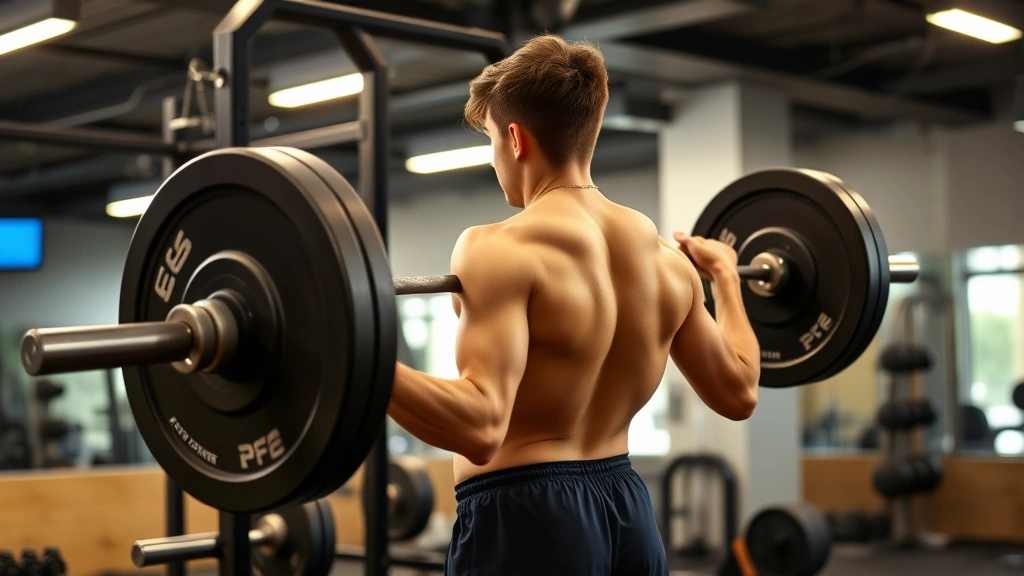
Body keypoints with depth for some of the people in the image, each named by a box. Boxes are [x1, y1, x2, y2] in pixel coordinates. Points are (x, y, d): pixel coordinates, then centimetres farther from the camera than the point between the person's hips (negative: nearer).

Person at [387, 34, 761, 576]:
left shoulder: (502, 249, -17)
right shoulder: (665, 256, 5)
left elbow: (480, 427, -28)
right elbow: (738, 393, 15)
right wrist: (725, 277, 29)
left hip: (524, 515, -7)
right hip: (625, 508, 7)